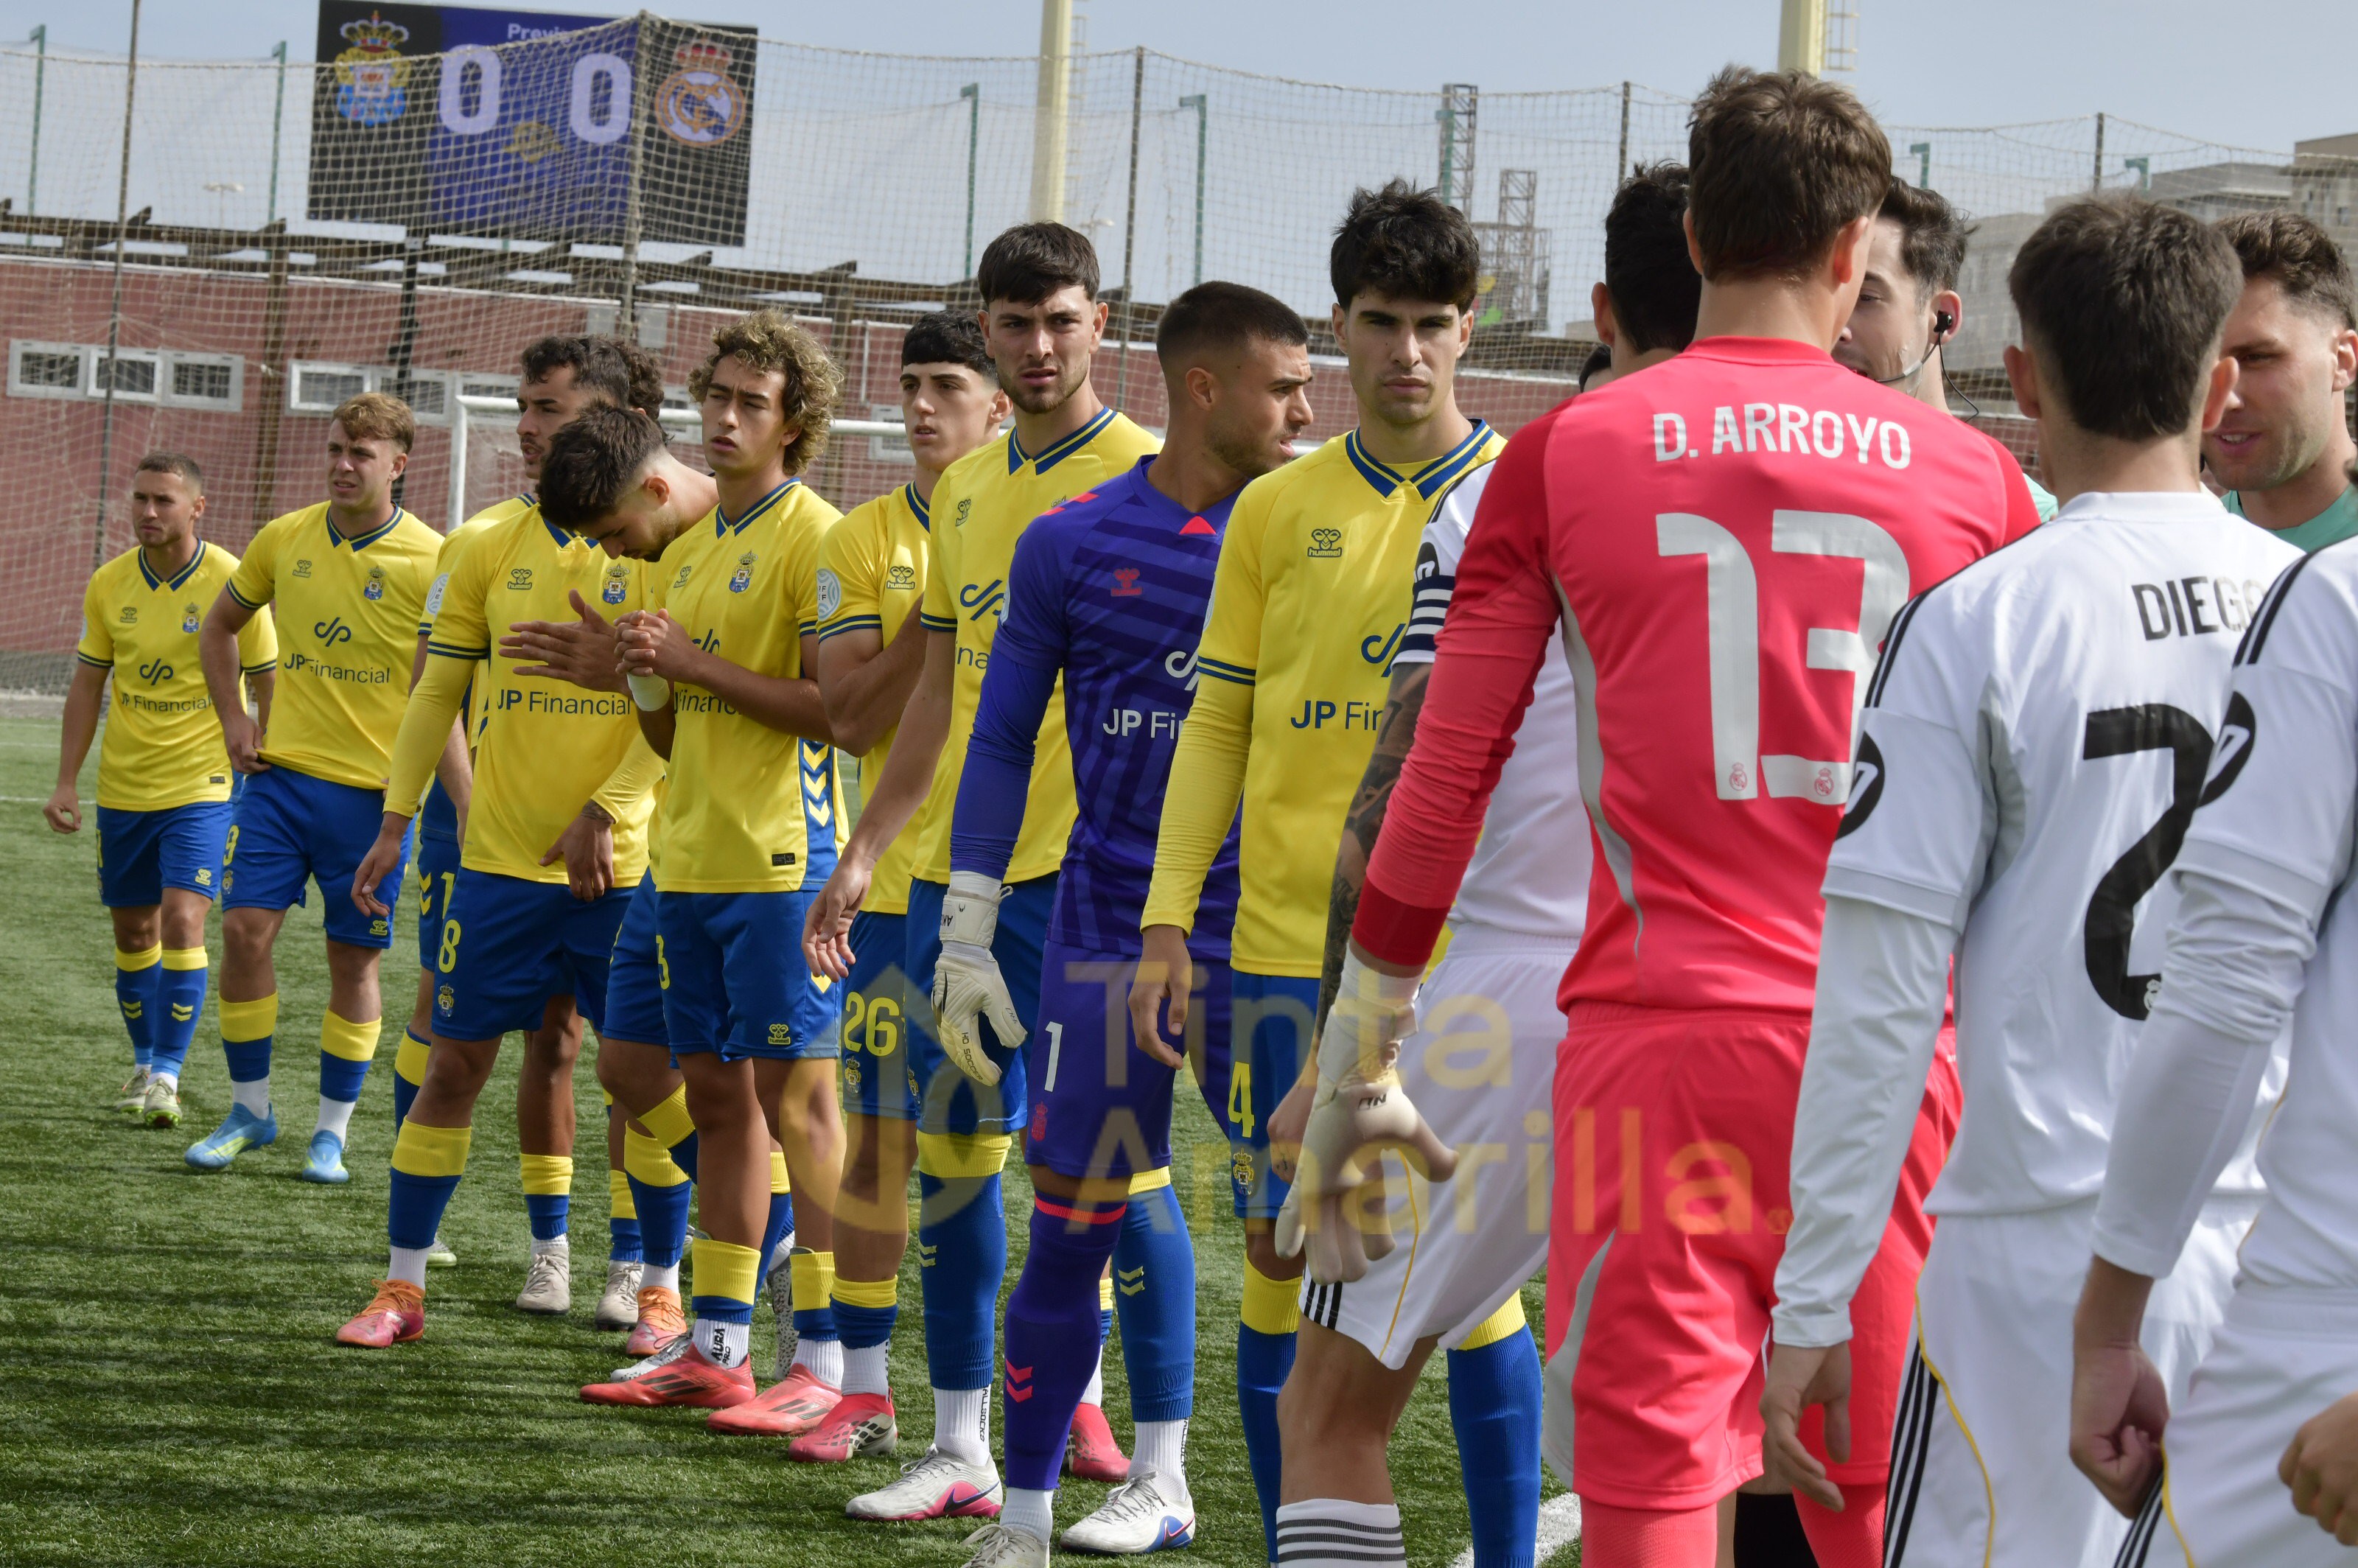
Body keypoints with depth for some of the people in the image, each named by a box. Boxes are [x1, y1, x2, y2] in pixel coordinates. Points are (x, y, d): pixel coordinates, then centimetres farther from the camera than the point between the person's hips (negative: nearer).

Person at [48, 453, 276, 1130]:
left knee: (180, 919, -15)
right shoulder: (109, 584, 0)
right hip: (123, 787, 4)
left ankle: (167, 1076, -9)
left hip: (202, 783, -4)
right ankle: (144, 1063, 27)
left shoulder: (231, 582, -11)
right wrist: (66, 783, 4)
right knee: (132, 929, 10)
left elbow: (266, 685, -4)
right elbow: (88, 686, 8)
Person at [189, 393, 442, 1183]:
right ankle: (249, 1109, 11)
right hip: (281, 768, 3)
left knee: (353, 959, 3)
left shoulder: (430, 561, -8)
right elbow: (219, 627, 20)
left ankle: (332, 1131, 14)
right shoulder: (284, 540, 3)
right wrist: (233, 719, 9)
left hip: (372, 785, -3)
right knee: (244, 928, -5)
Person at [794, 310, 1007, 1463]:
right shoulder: (863, 540, 5)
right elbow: (849, 717, -5)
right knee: (877, 1139, 4)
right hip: (903, 881, 1)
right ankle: (864, 1393, 13)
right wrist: (938, 613, -15)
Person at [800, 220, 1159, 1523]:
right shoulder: (963, 490, 16)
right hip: (954, 867, 7)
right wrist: (862, 853, 17)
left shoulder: (1142, 477, -5)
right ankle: (959, 1450, 15)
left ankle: (1074, 1392, 7)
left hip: (1073, 868, -7)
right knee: (947, 1147, 8)